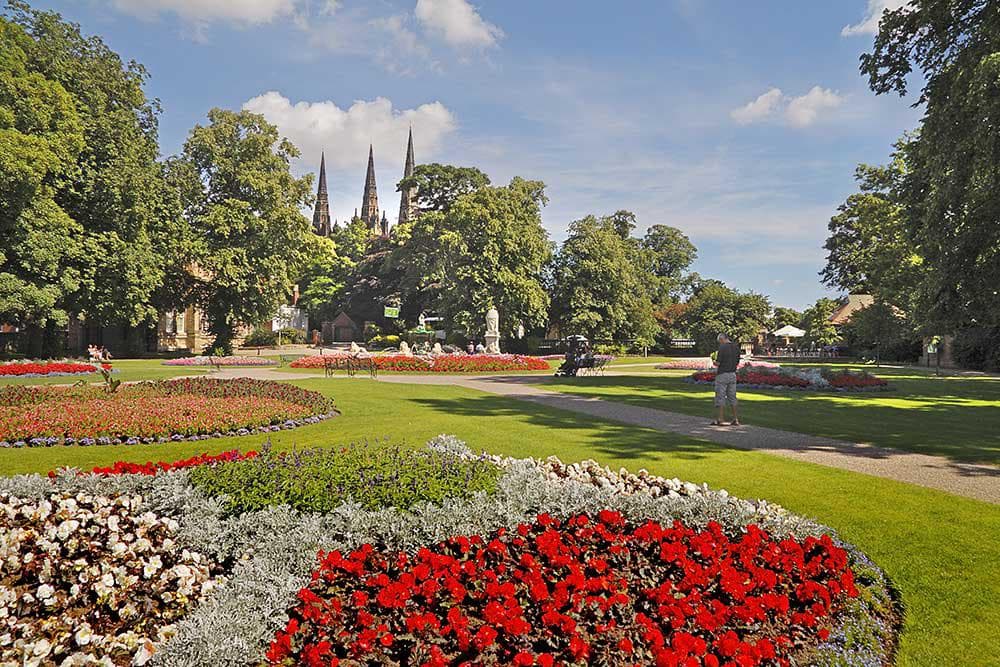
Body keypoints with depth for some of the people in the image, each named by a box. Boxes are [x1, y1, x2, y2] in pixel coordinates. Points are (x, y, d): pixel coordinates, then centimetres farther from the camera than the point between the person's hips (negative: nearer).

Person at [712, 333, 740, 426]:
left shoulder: (722, 347, -15)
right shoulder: (736, 347, 7)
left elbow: (718, 363, -15)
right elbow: (737, 362, 13)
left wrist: (714, 362, 6)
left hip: (722, 375, -7)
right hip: (733, 374, 7)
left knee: (720, 397, 0)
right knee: (732, 396, 12)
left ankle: (721, 419, 0)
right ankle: (735, 419, 13)